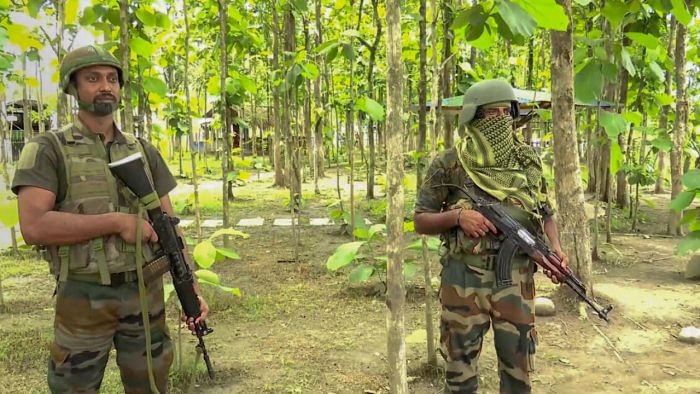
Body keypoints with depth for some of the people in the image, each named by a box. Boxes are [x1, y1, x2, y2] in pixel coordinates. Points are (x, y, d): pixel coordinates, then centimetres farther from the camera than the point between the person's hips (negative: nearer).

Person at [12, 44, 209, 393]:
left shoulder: (144, 152, 8)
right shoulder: (47, 150, -5)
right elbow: (33, 226, -19)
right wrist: (118, 222, -17)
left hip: (146, 294, 4)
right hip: (83, 298, -3)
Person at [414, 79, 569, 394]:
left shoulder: (528, 162, 5)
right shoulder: (449, 164, -5)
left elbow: (545, 214, 13)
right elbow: (420, 221, -1)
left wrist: (555, 248, -6)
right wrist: (457, 217, -19)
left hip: (516, 277, 3)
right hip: (464, 277, -2)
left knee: (518, 369, 14)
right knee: (460, 368, 10)